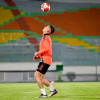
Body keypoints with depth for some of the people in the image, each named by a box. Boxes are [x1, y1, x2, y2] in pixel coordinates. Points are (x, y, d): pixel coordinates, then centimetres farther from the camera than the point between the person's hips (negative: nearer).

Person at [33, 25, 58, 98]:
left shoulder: (45, 37, -8)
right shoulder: (48, 38, 23)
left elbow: (46, 48, -23)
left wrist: (37, 53, -11)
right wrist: (37, 57, 17)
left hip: (45, 60, -10)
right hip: (45, 60, 10)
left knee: (37, 76, -11)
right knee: (41, 77, 12)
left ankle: (44, 94, -12)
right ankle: (53, 90, 16)